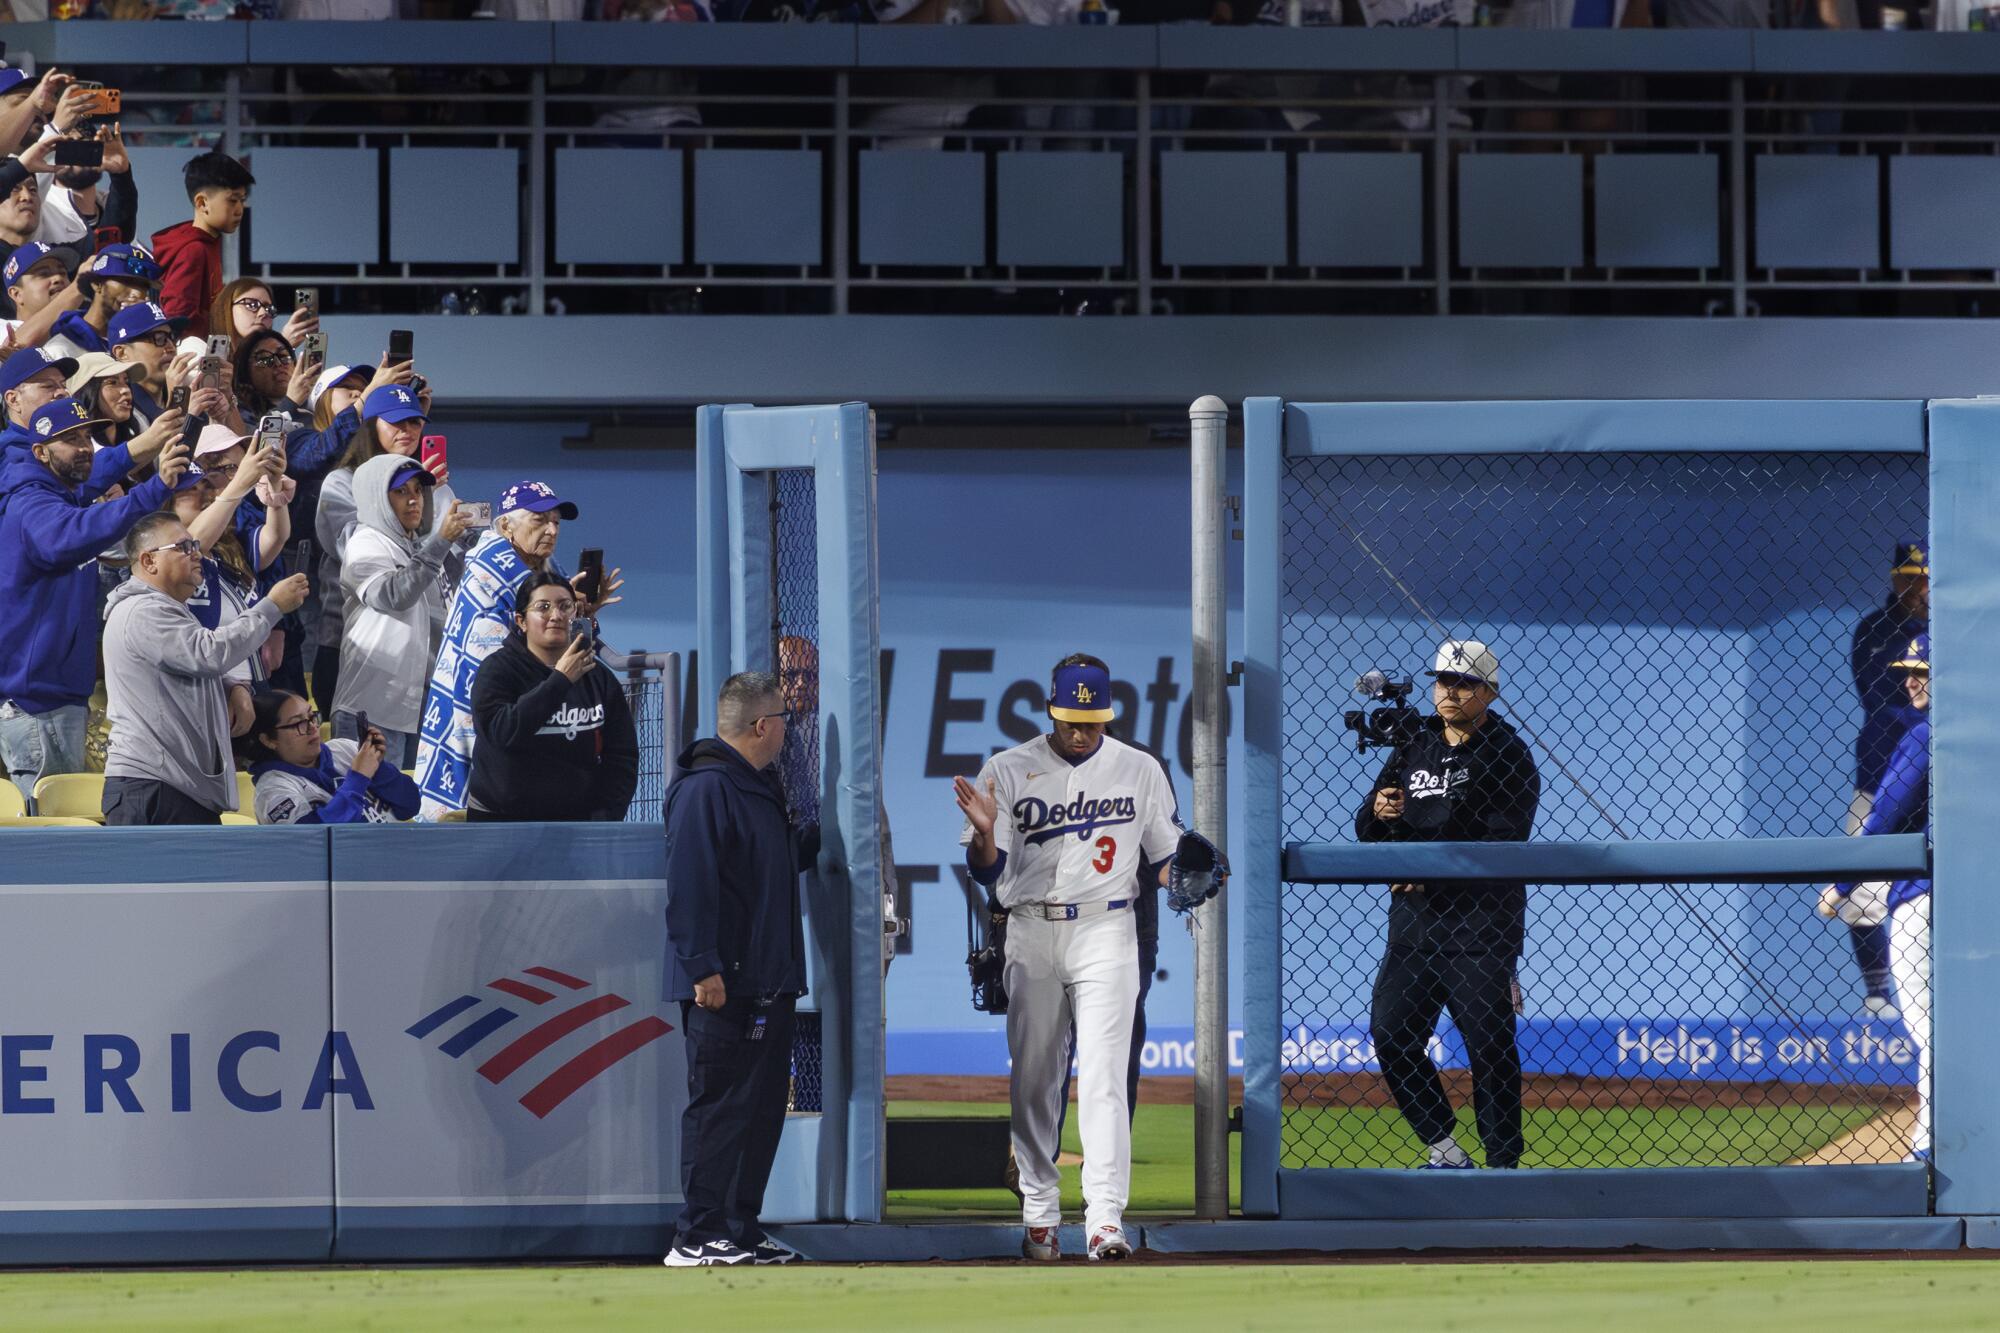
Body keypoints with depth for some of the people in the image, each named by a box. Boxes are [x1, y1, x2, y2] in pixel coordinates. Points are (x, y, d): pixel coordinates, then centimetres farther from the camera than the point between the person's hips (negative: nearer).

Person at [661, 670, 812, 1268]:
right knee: (719, 1108, -8)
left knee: (762, 1108, 11)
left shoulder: (763, 787, 17)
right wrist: (703, 967, -23)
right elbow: (689, 884, -20)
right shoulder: (705, 789, -14)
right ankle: (698, 1237, -6)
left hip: (769, 984, 10)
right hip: (724, 985, -10)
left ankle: (741, 1228, 17)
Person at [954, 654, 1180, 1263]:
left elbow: (1168, 859, 12)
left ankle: (1104, 1219, -19)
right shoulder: (1007, 770, 3)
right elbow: (988, 874, 1)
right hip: (1031, 935, 1)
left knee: (1103, 1075, -13)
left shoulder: (1140, 770, 6)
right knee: (1033, 1078, 5)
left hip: (1106, 931, -1)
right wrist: (984, 832, -20)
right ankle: (1039, 1213, 16)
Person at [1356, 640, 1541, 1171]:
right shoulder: (1413, 749, 15)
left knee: (1490, 1045, -5)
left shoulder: (1507, 754, -3)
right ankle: (1445, 1152, 10)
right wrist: (1377, 812, -12)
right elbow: (1367, 830, 12)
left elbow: (1503, 842, -13)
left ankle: (1502, 1165, 0)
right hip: (1414, 920, 6)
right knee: (1390, 1032, 0)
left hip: (1482, 924, -6)